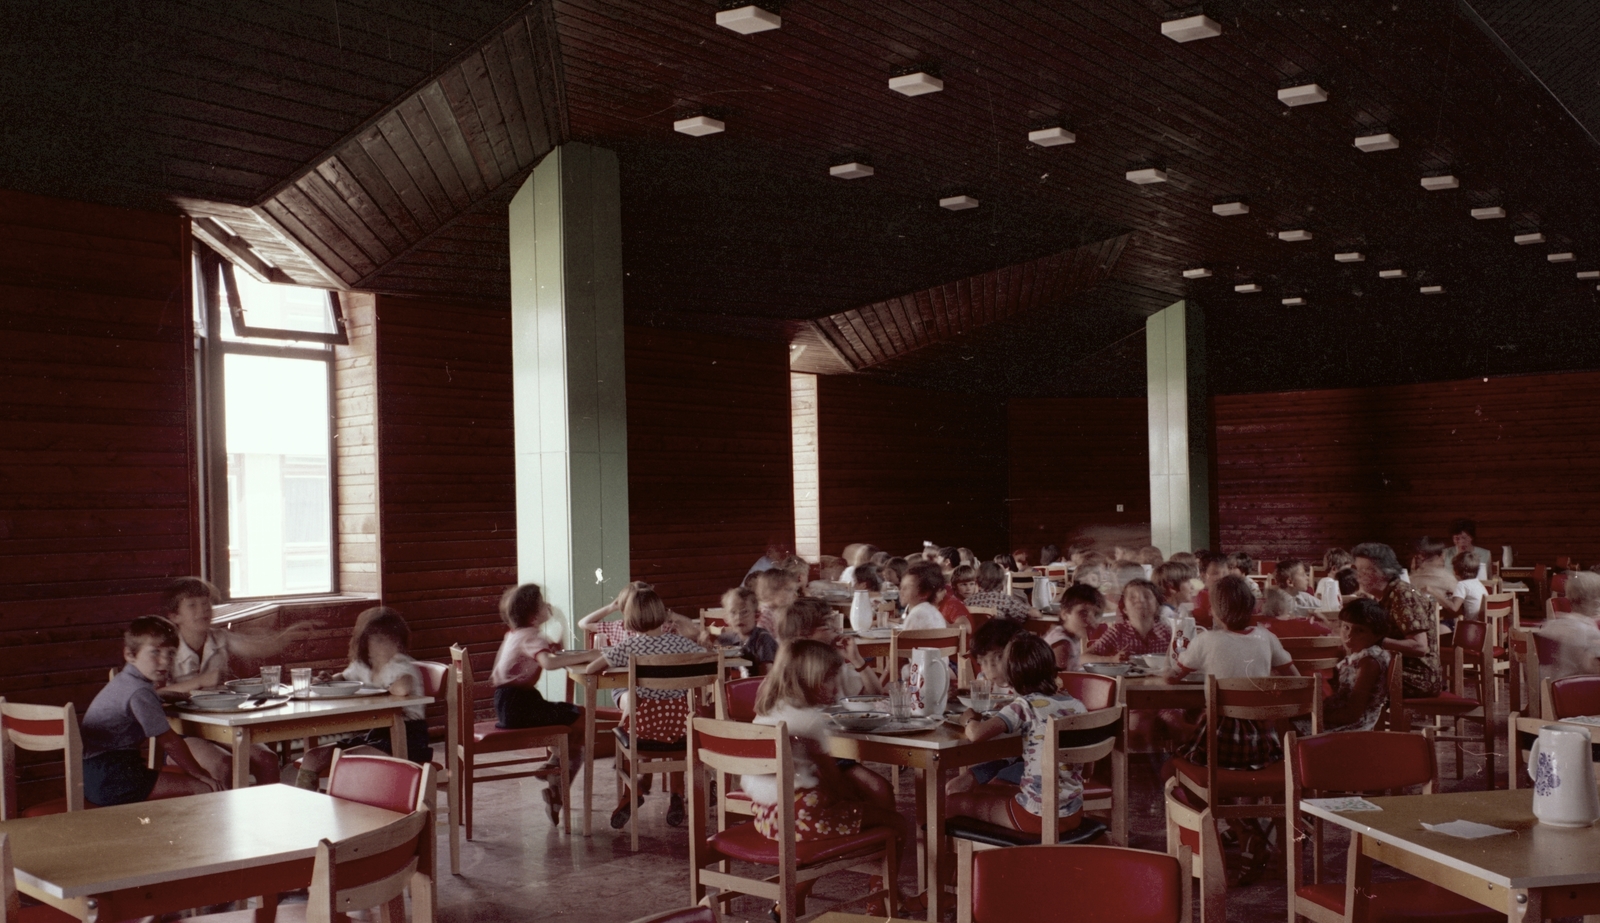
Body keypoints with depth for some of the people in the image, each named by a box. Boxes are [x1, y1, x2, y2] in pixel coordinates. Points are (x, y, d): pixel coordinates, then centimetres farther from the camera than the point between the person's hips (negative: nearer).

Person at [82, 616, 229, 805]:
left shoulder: (125, 681, 14)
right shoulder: (139, 692, -18)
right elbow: (169, 742, -13)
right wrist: (201, 774, -5)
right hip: (108, 779, -11)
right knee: (204, 789, -19)